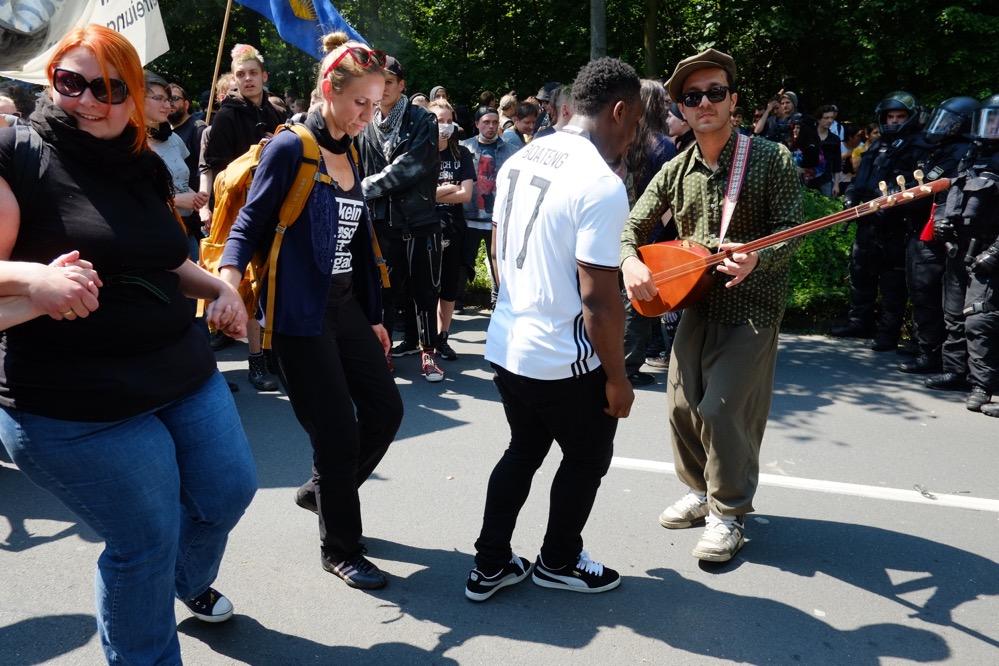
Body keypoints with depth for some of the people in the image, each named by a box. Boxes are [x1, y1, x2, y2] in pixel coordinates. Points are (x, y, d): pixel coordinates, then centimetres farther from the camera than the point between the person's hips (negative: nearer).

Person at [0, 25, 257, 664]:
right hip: (77, 406, -7)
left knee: (230, 491, 17)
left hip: (186, 372, 7)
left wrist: (219, 286, 2)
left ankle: (190, 580, 50)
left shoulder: (144, 167, 9)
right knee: (145, 543, 3)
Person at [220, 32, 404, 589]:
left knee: (386, 410, 8)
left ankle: (322, 490, 35)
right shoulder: (289, 149, -10)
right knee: (339, 435, -1)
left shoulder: (349, 155, 12)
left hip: (346, 307, 8)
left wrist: (374, 316, 16)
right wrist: (230, 280, -31)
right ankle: (340, 550, 21)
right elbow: (250, 224, -11)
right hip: (301, 315, -7)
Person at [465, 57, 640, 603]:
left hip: (507, 346, 8)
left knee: (523, 451, 24)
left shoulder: (519, 161, 4)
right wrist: (617, 378, -11)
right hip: (564, 360, -7)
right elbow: (598, 298, -22)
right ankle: (558, 562, 35)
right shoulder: (602, 186, -20)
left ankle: (490, 565, 32)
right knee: (587, 458, 17)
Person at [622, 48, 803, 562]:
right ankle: (700, 491, 33)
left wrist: (756, 258, -30)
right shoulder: (676, 170, 5)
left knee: (723, 409, -8)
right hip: (697, 303, 5)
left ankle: (730, 513, 13)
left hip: (752, 306, -5)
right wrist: (630, 262, -14)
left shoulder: (771, 159, -8)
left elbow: (788, 230, -10)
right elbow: (633, 224, 7)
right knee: (682, 405, 9)